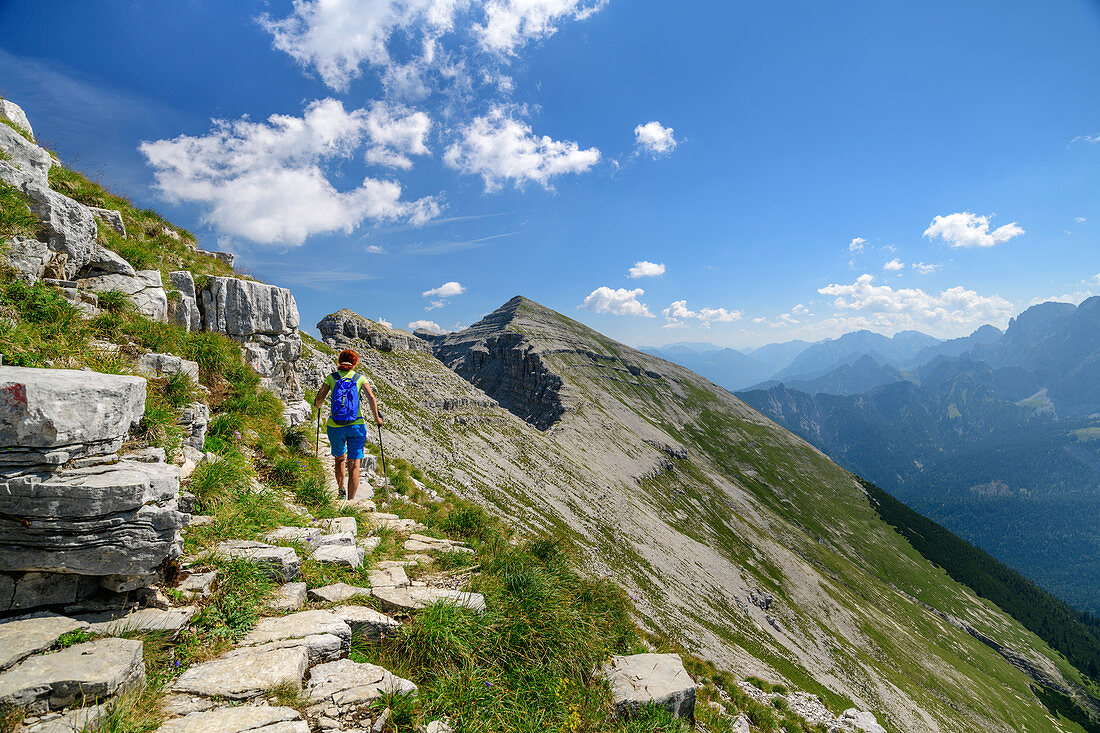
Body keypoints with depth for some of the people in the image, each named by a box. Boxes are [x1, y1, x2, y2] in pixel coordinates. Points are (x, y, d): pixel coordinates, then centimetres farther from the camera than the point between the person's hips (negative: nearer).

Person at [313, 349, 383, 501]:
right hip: (357, 426, -1)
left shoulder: (331, 378, 1)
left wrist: (318, 406, 21)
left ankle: (341, 490, 28)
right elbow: (371, 399, -11)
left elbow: (318, 401, -3)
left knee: (340, 458, 27)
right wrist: (377, 418, 2)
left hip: (335, 427, 1)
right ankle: (350, 501, -1)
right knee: (354, 465, 3)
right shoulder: (360, 378, 0)